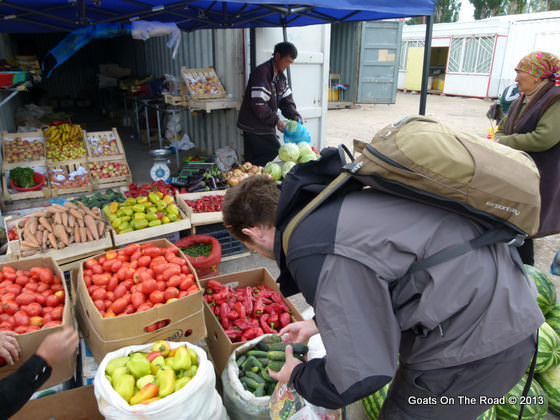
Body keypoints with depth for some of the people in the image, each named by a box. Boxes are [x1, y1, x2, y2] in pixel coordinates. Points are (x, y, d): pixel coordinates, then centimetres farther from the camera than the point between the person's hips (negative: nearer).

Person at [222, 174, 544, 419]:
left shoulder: (312, 252, -25)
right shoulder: (326, 204, 6)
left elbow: (360, 376, -21)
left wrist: (298, 376, -1)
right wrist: (319, 323, 26)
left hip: (475, 340, -9)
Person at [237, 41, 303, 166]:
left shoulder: (280, 76, 13)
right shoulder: (261, 73, -17)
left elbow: (286, 99, 12)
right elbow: (259, 105, -23)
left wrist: (294, 115, -6)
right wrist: (276, 120, -19)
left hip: (266, 125, 9)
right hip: (254, 126, -9)